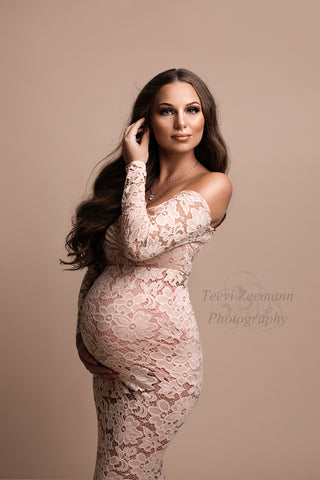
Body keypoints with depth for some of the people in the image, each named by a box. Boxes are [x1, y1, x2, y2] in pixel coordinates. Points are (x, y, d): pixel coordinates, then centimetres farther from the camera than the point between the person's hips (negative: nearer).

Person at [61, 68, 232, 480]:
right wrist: (82, 332, 5)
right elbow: (96, 260, 13)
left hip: (157, 357, -6)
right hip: (107, 353, 6)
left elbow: (139, 243, -22)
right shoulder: (135, 180, 10)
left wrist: (136, 166, -10)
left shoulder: (213, 184, -8)